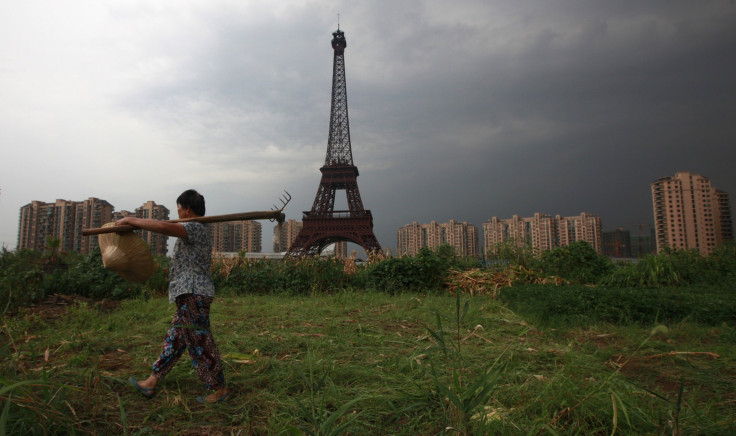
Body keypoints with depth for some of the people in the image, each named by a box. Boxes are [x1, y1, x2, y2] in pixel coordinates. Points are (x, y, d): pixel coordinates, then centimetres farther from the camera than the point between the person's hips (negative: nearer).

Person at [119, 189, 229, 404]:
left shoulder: (196, 228, -13)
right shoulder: (194, 233, 20)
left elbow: (164, 227, -29)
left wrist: (131, 220, -19)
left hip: (193, 295, -10)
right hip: (188, 296, 10)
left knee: (200, 344, -3)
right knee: (174, 340, 16)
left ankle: (219, 389, 8)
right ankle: (151, 383, 28)